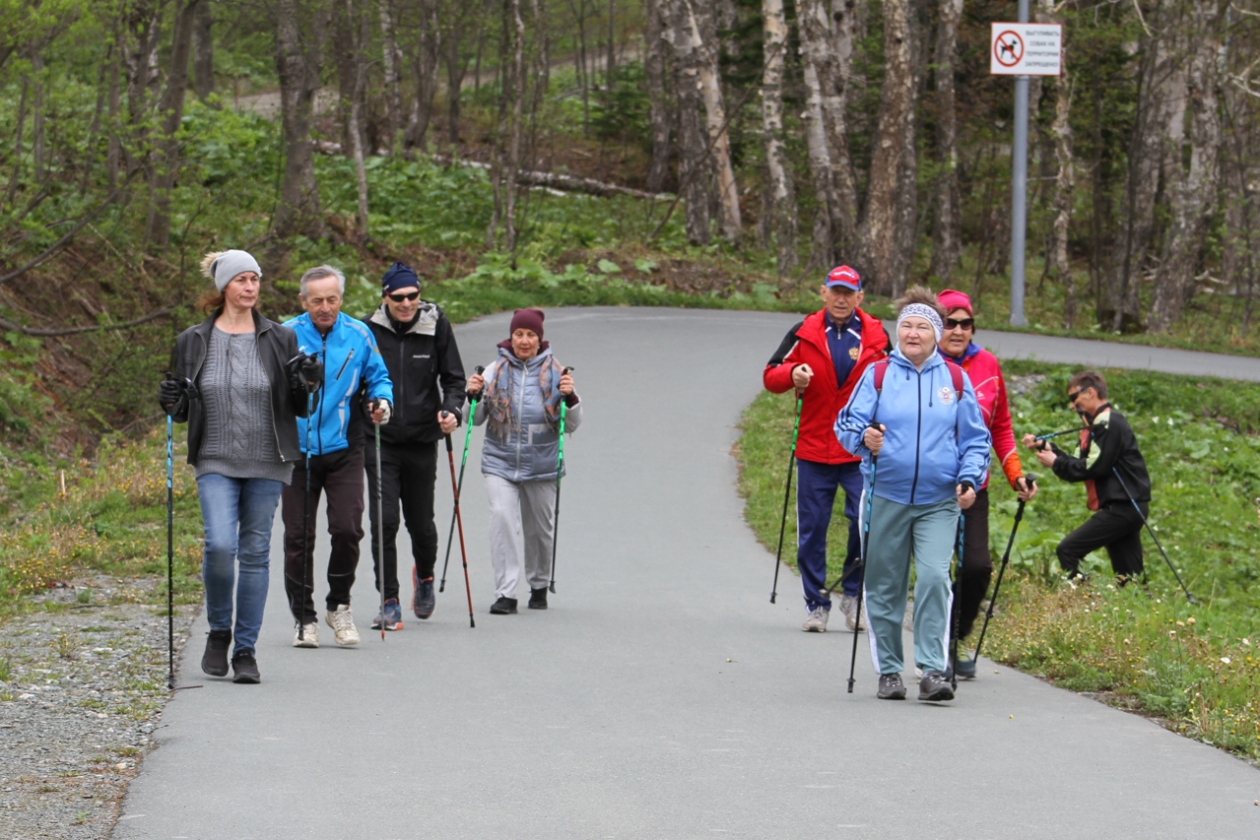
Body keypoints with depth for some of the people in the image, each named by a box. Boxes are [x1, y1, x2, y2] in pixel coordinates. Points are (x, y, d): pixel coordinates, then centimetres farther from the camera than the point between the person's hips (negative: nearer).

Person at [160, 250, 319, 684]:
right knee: (219, 545, -17)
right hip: (216, 462, -1)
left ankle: (245, 650, 13)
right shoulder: (193, 342, 3)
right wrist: (172, 402, -10)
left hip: (266, 463, 1)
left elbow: (298, 408, 8)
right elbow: (182, 407, 13)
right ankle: (218, 631, 7)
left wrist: (305, 386, -13)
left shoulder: (280, 339, 4)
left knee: (255, 553, 3)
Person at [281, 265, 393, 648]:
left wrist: (382, 401, -7)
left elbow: (378, 377, 13)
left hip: (343, 448, 0)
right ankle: (305, 618, 15)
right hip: (297, 449, 0)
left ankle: (339, 605, 14)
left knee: (347, 529, -9)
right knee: (298, 536, 3)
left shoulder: (358, 335, 1)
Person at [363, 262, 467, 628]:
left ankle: (424, 575, 41)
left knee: (420, 521, 9)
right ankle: (389, 602, -1)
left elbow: (453, 377, 4)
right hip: (380, 439, -1)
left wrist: (452, 410, -12)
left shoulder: (437, 326, -1)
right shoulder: (369, 330, -4)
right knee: (384, 521, -9)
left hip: (422, 438, 1)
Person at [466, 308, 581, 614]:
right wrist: (474, 396, -7)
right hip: (500, 462, 0)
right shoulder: (495, 370, 4)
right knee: (502, 517, -18)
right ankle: (505, 593, -17)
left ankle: (539, 586, 33)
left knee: (539, 529, 9)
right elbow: (476, 419, 11)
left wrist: (570, 399, -15)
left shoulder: (555, 371, 2)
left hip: (542, 465, 0)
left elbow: (572, 425, 3)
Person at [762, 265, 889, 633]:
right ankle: (817, 605, 14)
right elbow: (770, 377, 7)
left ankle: (854, 594, 10)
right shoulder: (804, 335, 5)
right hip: (814, 448, 1)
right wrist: (791, 374, -15)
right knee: (812, 529, 3)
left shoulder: (876, 337, 4)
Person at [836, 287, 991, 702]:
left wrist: (969, 479, -3)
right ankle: (889, 671, 17)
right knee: (885, 587, 6)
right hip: (886, 497, 1)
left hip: (939, 501, 0)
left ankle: (933, 669, -14)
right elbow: (847, 423, 2)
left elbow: (975, 438, 11)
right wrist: (863, 437, -21)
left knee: (935, 577, -16)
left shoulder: (955, 380, 7)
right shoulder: (878, 375, 4)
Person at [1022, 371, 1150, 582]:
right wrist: (1044, 446, 6)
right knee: (1129, 579, 9)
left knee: (1067, 550, -14)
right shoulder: (1097, 424, 19)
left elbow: (1094, 468, -17)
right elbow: (1080, 465, 14)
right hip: (1125, 507, 10)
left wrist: (1056, 463, -7)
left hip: (1122, 507, -10)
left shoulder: (1110, 423, -12)